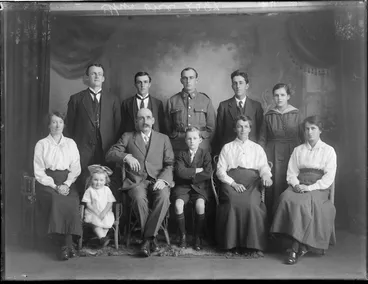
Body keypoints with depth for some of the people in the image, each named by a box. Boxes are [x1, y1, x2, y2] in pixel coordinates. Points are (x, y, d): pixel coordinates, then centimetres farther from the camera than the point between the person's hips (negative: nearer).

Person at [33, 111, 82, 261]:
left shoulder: (70, 143, 13)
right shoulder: (41, 144, 6)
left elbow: (76, 168, 7)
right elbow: (39, 172, -1)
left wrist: (66, 184, -11)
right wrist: (55, 186, -14)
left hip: (67, 182, 1)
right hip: (47, 182, -1)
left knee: (72, 201, -29)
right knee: (56, 200, -31)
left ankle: (66, 244, -23)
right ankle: (68, 243, -22)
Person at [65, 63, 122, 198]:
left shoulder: (113, 100, 13)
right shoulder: (76, 99, 9)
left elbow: (118, 126, 10)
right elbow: (70, 126, 9)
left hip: (106, 152, 1)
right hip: (83, 153, -1)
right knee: (85, 192, -3)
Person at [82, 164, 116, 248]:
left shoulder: (107, 190, 5)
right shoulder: (89, 190, 0)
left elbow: (110, 203, 1)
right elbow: (88, 204, -3)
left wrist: (103, 213, -13)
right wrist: (96, 212, -14)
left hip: (105, 212, 1)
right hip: (93, 213, -1)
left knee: (108, 221, -27)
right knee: (95, 222, -30)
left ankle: (101, 238, -20)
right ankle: (103, 238, -33)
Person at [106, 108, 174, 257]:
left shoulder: (163, 139, 18)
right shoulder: (127, 137, 16)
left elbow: (170, 164, 10)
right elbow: (109, 155, 6)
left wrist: (163, 179, -10)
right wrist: (126, 156, -14)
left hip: (158, 180, 1)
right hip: (136, 180, -1)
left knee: (164, 197, -33)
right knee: (139, 198, -34)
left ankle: (147, 238, -21)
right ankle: (152, 238, -16)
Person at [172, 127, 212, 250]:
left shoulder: (205, 154, 6)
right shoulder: (181, 154, 8)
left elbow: (207, 174, -9)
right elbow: (180, 172, -10)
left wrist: (189, 175, -8)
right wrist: (197, 170, -9)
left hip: (199, 186, -1)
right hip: (183, 186, 1)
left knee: (200, 204, -30)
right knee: (178, 204, -28)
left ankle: (198, 237, -12)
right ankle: (182, 236, -9)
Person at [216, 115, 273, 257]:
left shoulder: (257, 148, 24)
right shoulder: (227, 147, 19)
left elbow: (264, 167, 12)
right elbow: (220, 171, 8)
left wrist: (266, 176, -13)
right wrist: (233, 183, -9)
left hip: (251, 181, 0)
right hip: (231, 181, 0)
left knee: (252, 203, -31)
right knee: (234, 202, -32)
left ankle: (254, 245, -25)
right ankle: (234, 243, -20)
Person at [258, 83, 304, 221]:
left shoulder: (296, 114, 2)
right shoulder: (269, 115, 5)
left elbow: (302, 137, 3)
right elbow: (262, 139, 8)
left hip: (292, 154, -1)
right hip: (273, 155, 1)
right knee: (273, 189, 0)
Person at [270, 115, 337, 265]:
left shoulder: (328, 150, 9)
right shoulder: (298, 150, 19)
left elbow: (329, 178, -1)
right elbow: (291, 173, 12)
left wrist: (310, 187, -15)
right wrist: (296, 184, -10)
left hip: (318, 188, -3)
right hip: (299, 186, 3)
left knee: (303, 202, -34)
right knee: (287, 198, -30)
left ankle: (296, 247, -28)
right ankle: (301, 246, -28)